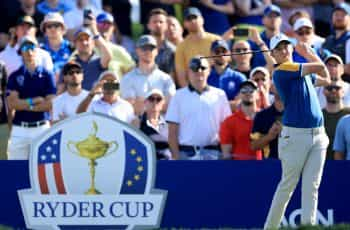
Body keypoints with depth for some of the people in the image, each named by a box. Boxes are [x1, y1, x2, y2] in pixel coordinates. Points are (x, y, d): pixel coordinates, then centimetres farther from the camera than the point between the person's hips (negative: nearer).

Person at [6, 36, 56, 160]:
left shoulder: (47, 75, 5)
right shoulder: (15, 76, 7)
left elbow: (50, 104, -4)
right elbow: (12, 103, -3)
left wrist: (24, 105, -5)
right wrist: (34, 101, -10)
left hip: (42, 128, -1)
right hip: (19, 129, 1)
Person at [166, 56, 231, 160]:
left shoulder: (219, 95, 10)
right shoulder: (179, 96, 7)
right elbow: (173, 131, 4)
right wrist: (176, 156, -5)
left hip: (212, 154, 1)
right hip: (186, 153, -1)